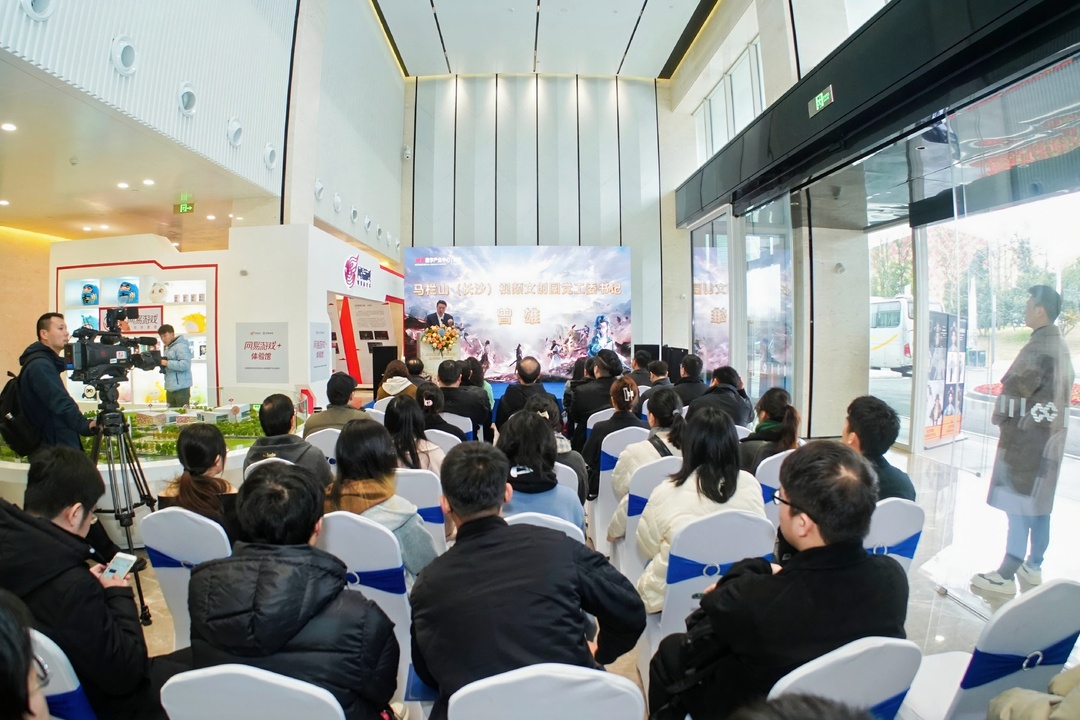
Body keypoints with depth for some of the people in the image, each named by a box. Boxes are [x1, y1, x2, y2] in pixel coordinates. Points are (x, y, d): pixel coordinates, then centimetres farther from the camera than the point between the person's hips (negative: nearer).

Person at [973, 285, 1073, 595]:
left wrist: (999, 416, -3)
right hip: (1051, 434, 9)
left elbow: (1015, 388, -20)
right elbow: (1064, 388, 16)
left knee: (1018, 505, -5)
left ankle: (1006, 575, 0)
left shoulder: (1038, 347, -18)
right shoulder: (1061, 345, 12)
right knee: (1039, 502, 15)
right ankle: (1033, 566, 25)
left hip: (1027, 435, -9)